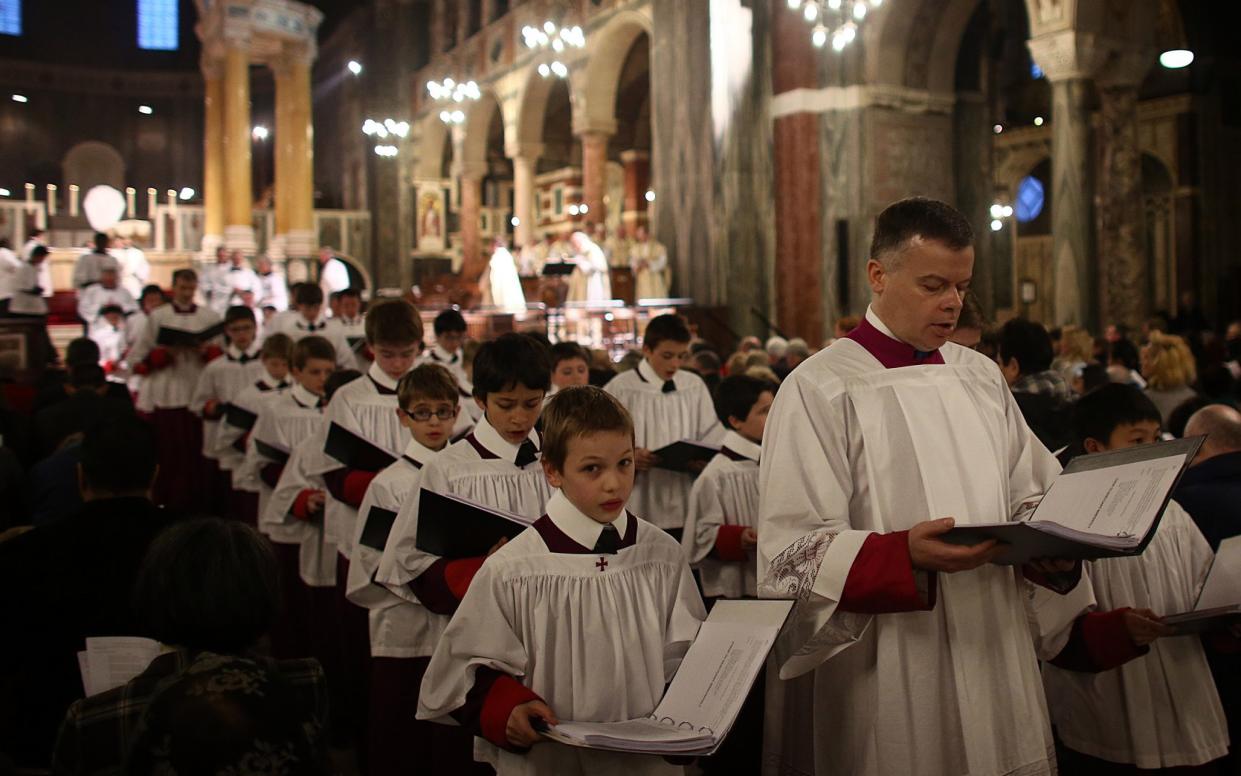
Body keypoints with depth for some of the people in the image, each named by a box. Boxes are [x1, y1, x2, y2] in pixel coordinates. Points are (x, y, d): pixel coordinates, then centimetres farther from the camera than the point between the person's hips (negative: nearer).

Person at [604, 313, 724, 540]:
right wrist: (628, 455, -22)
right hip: (639, 507, -3)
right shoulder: (620, 388, -4)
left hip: (685, 506, 3)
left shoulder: (695, 386, 8)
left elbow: (713, 437, 12)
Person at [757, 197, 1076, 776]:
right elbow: (796, 552, -14)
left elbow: (1032, 496, 16)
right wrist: (908, 555, -29)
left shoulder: (982, 377, 10)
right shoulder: (820, 389, -9)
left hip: (994, 658, 6)